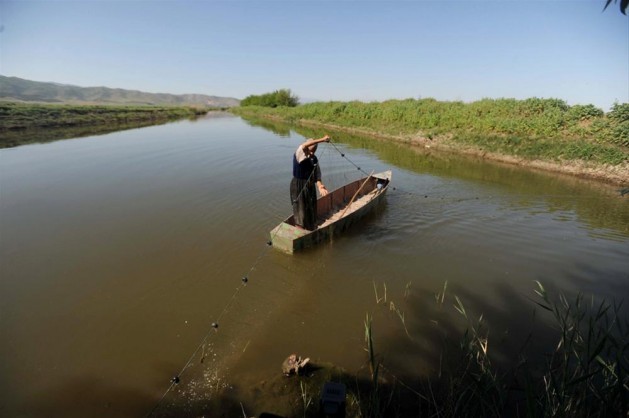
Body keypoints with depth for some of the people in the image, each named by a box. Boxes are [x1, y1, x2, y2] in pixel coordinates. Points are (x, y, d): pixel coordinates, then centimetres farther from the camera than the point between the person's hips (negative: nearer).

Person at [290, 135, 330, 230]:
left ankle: (310, 230, 31)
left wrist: (320, 186, -17)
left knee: (311, 209, 14)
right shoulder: (299, 155, -13)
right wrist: (322, 140, -36)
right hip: (298, 186, -6)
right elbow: (304, 145, -35)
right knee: (300, 209, -2)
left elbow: (317, 175, 3)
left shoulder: (314, 159, 5)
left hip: (310, 186, 6)